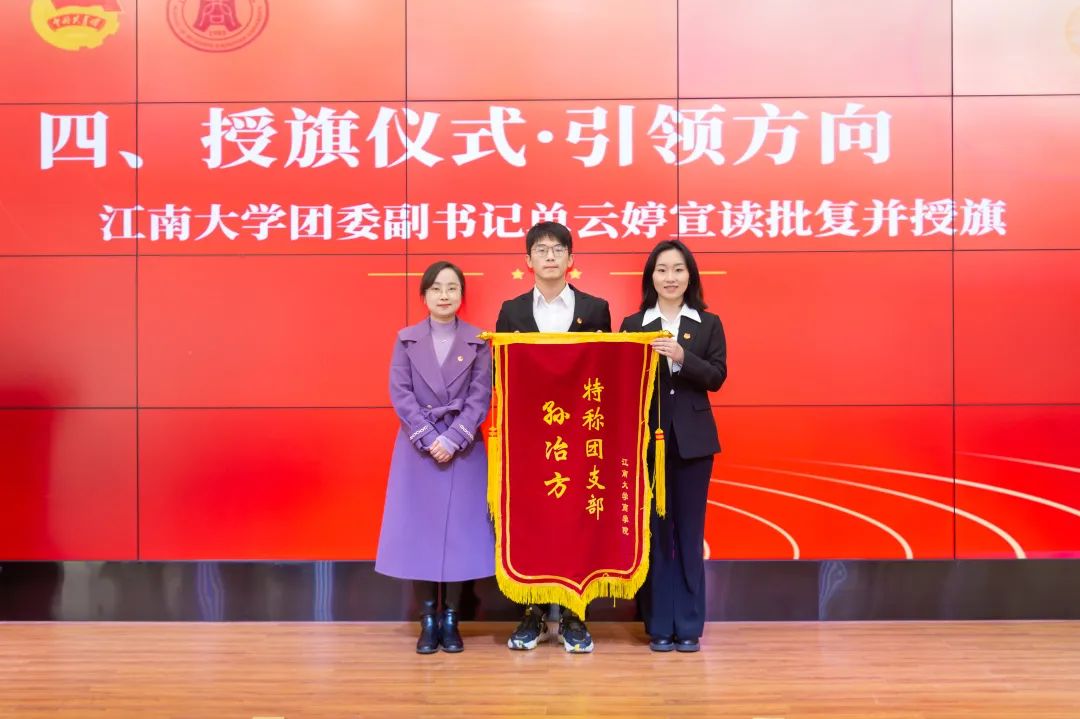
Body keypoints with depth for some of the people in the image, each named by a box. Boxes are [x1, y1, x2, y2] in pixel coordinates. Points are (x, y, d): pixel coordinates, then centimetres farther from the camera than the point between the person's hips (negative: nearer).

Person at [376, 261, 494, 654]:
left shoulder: (478, 342, 3)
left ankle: (450, 619, 13)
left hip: (463, 449, 0)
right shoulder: (406, 340, 5)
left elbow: (481, 396, -4)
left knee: (460, 529, 1)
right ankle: (428, 620, 12)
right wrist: (430, 438, -13)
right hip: (418, 449, 1)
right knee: (420, 529, 2)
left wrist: (452, 439, -15)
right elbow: (400, 394, -2)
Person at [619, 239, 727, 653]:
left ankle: (689, 626, 13)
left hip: (692, 439, 0)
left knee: (689, 531, 5)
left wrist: (683, 358, -18)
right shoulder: (633, 325, 6)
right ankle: (659, 626, 12)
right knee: (653, 531, 3)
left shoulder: (709, 323, 7)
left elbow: (717, 377, -4)